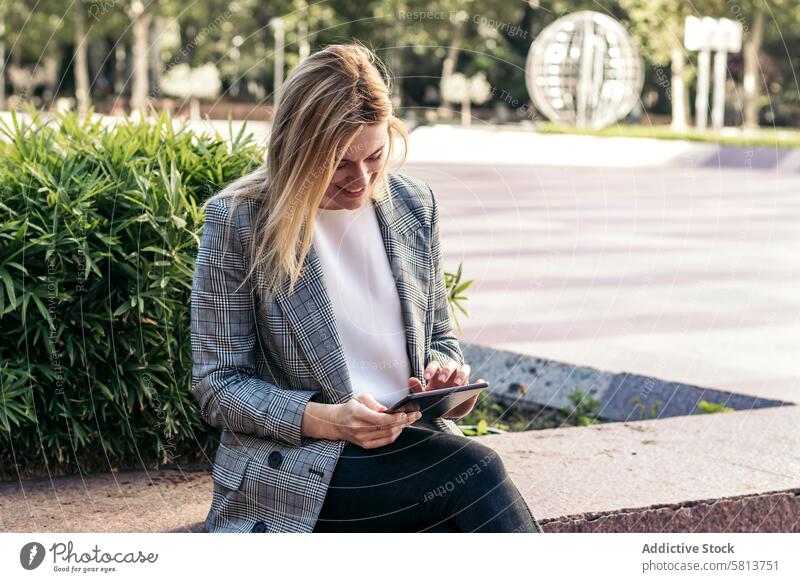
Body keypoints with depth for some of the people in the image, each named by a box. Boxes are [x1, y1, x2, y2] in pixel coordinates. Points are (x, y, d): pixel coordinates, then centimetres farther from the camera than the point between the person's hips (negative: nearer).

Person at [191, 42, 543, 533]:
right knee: (476, 474, -30)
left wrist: (443, 373, -4)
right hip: (291, 467, -4)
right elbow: (218, 387, -4)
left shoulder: (415, 203, 9)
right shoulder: (239, 220, -5)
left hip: (412, 442, 5)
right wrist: (325, 420, -19)